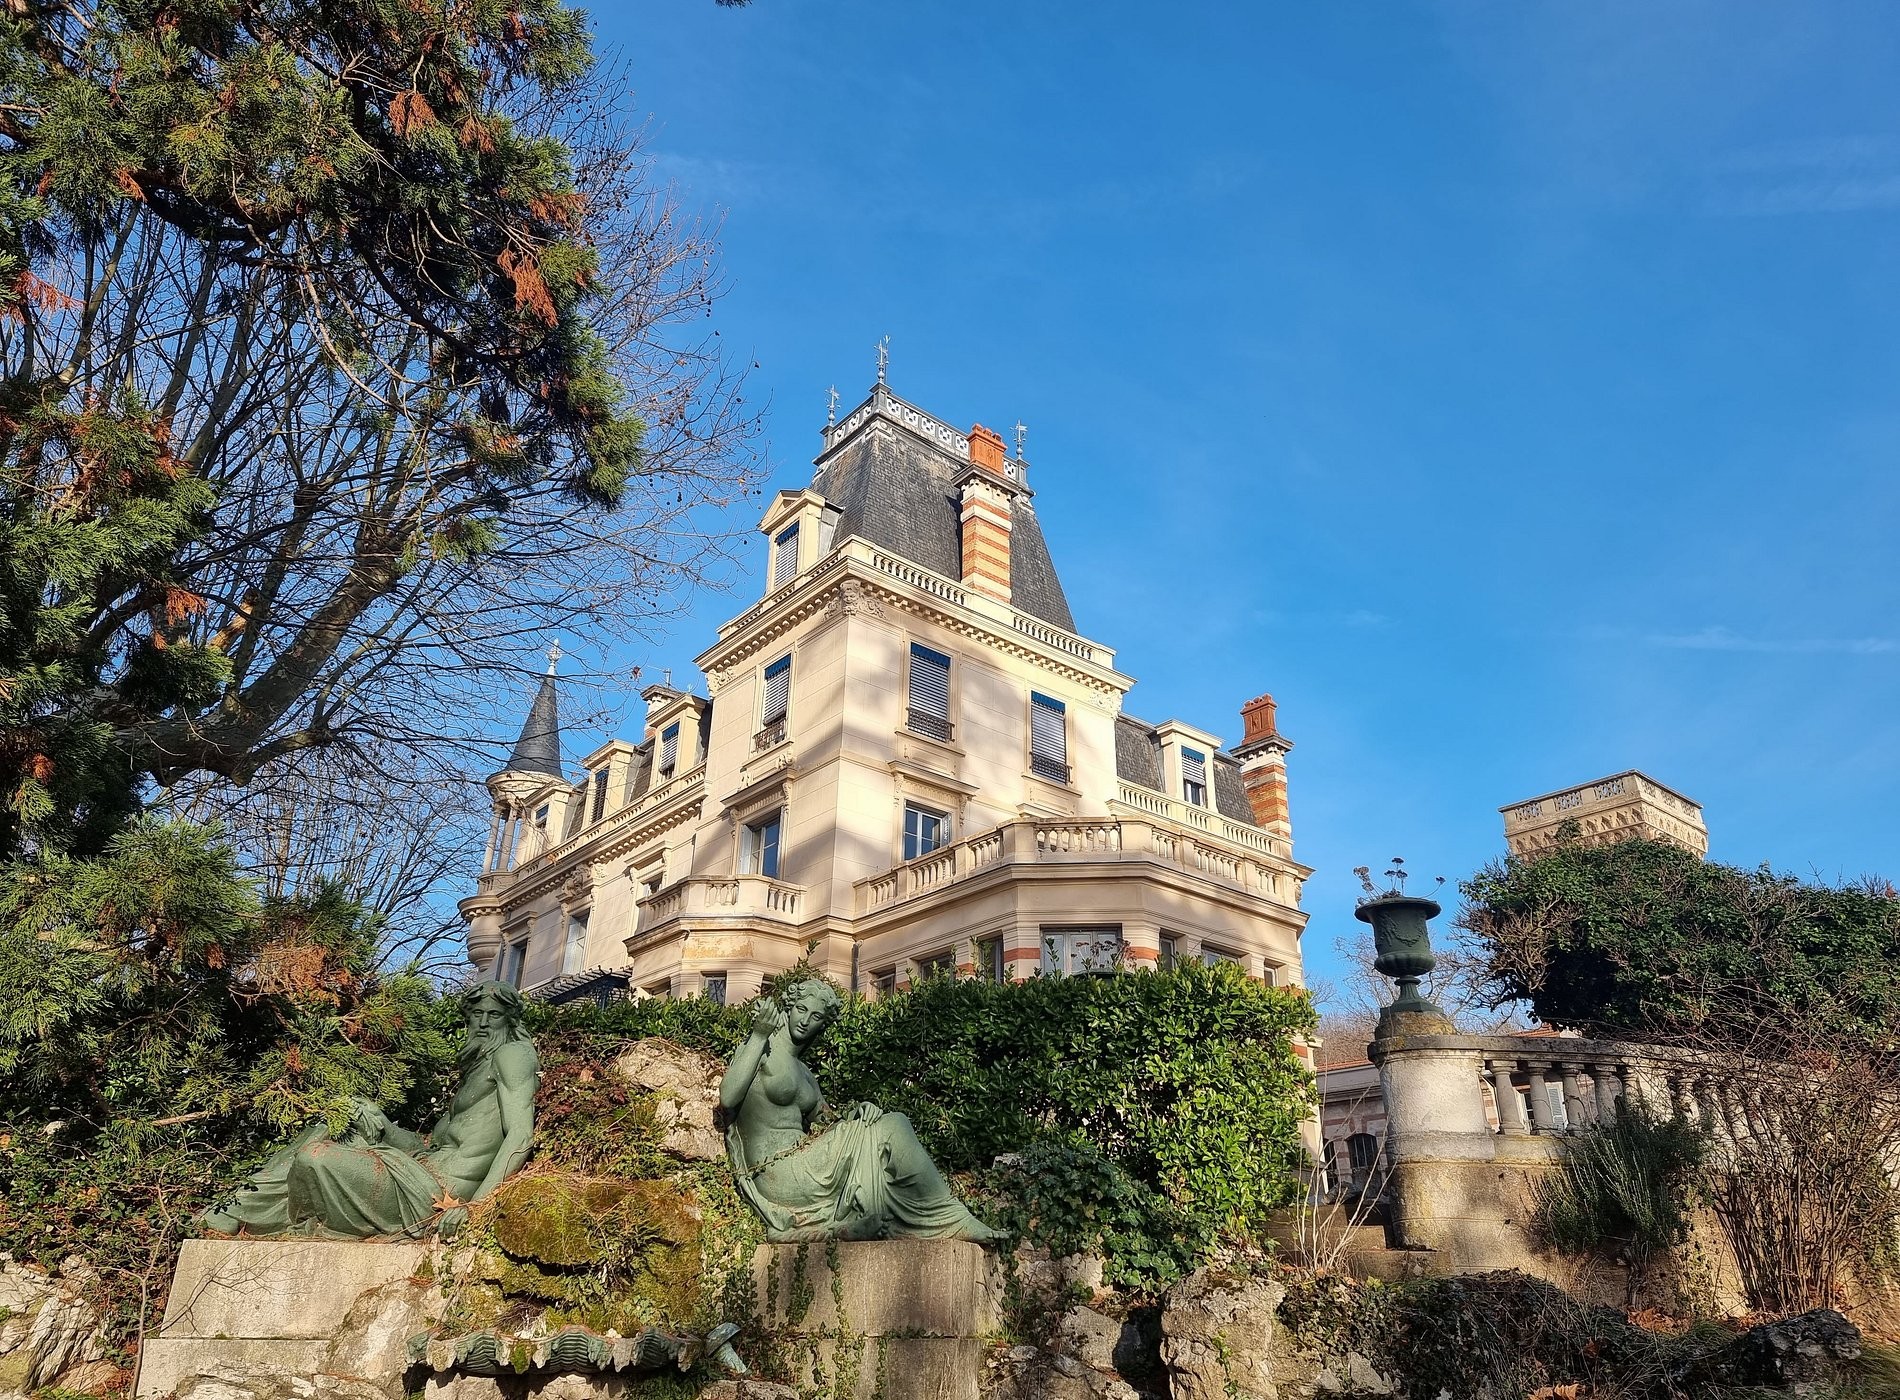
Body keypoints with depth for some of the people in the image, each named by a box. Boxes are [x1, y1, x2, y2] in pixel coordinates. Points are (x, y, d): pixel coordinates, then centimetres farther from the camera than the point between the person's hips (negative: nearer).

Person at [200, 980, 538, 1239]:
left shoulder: (511, 1052, -5)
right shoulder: (475, 1064, 23)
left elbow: (520, 1135, -18)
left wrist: (474, 1206, -26)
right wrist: (378, 1124, 2)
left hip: (444, 1187, -10)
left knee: (315, 1159, -13)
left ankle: (240, 1214, 17)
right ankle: (237, 1209, 15)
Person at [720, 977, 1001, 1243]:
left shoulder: (804, 1074, 23)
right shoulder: (763, 1048, 0)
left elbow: (827, 1125, 16)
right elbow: (727, 1099, -17)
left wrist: (856, 1115, -6)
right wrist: (759, 1035, -19)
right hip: (777, 1173, -8)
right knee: (890, 1128, -14)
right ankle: (952, 1222, -8)